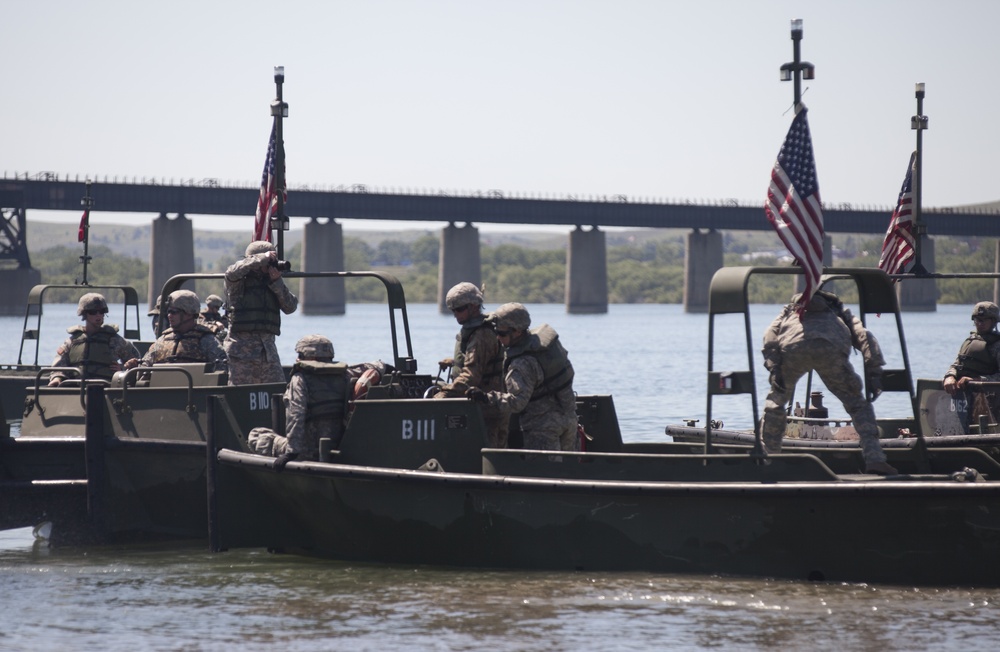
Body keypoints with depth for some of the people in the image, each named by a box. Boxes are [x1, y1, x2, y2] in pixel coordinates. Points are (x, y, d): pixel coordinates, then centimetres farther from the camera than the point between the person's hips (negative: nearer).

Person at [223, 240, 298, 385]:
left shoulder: (271, 282, 13)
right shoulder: (239, 282, 0)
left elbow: (291, 307, 5)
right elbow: (233, 272, -25)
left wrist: (277, 282, -8)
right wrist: (263, 258, -19)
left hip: (268, 349, 5)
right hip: (241, 350, -5)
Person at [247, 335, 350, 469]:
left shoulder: (300, 379, -9)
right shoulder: (342, 377, 6)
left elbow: (295, 416, -19)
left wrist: (291, 452, -23)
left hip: (309, 452, -6)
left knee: (255, 435, 9)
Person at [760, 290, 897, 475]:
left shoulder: (790, 309, 41)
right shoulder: (839, 311, 40)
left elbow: (770, 335, 18)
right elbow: (864, 336, 20)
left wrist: (773, 367, 7)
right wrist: (874, 372, 11)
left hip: (792, 347, 1)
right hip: (832, 348, 0)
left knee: (775, 401, 24)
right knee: (857, 403, 12)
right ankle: (874, 459, -2)